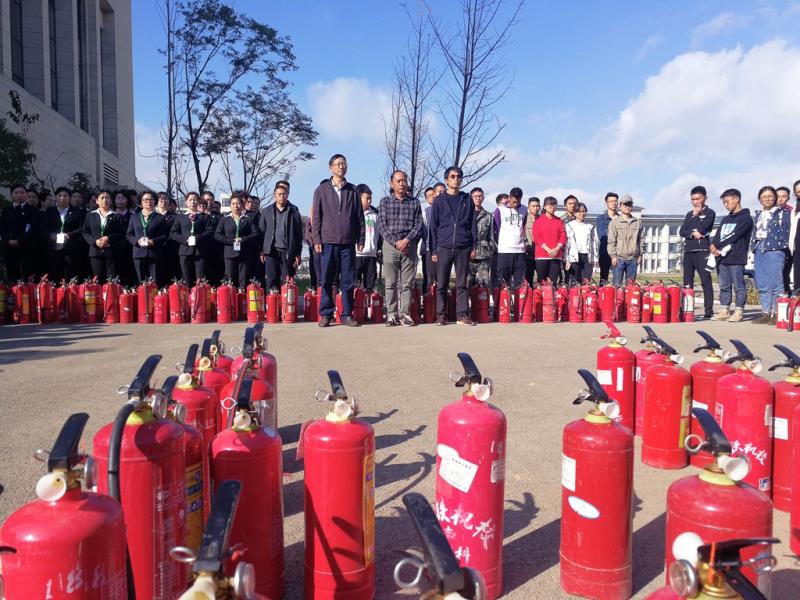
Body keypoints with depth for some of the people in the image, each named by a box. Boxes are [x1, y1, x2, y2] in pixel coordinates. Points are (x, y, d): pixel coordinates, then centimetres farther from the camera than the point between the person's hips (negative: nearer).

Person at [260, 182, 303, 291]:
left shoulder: (294, 211, 5)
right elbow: (261, 232, 9)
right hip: (271, 252, 1)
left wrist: (298, 254, -1)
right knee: (271, 282, 0)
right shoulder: (266, 211, 10)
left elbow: (299, 234, 3)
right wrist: (261, 251, 1)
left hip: (288, 252, -1)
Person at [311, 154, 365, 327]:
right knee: (326, 280, 2)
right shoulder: (322, 189, 7)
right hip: (328, 242, -1)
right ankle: (325, 314, 10)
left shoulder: (352, 190, 11)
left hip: (348, 243, 1)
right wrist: (316, 239, -3)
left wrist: (361, 239, 4)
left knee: (348, 281, 2)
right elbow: (316, 216, 5)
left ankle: (347, 314, 9)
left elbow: (359, 216, 11)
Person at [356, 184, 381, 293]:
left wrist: (379, 249, 15)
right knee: (355, 285, -4)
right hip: (356, 254, -5)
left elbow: (378, 233, 20)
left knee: (370, 285, 7)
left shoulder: (374, 214, 15)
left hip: (371, 255, 5)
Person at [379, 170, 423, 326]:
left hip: (409, 246, 1)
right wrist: (395, 242, -11)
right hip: (390, 245, 0)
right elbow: (382, 224, 0)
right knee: (390, 283, 0)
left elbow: (419, 225, 4)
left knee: (407, 283, 1)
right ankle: (391, 314, 5)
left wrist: (407, 240, -11)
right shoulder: (385, 201, 8)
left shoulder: (414, 202, 11)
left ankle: (405, 314, 6)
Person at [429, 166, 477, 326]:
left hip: (463, 248, 1)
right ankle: (441, 315, 9)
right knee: (441, 284, 2)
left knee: (462, 284, 2)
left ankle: (462, 314, 6)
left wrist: (474, 246, 3)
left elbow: (472, 224, 11)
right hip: (443, 248, -1)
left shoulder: (467, 200, 11)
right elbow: (433, 226, 5)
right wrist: (433, 250, -1)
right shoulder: (439, 201, 7)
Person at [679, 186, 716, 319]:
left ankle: (708, 311, -9)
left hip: (702, 251, -5)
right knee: (687, 283, 5)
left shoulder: (709, 213, 3)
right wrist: (692, 234, -10)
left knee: (706, 281, -8)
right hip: (688, 251, 6)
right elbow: (681, 231, 8)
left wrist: (696, 215, -1)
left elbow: (702, 228, -12)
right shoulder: (689, 214, 19)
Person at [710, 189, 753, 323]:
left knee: (738, 286, -2)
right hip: (721, 258, 7)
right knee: (724, 286, 9)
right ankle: (724, 311, 14)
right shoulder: (725, 219, 21)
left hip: (736, 258, -7)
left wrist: (717, 246, -10)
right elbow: (717, 236, 11)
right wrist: (713, 248, -9)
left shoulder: (745, 218, -1)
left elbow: (734, 236, -12)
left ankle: (739, 312, 2)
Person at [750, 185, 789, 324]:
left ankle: (777, 314, -7)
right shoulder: (757, 215, 21)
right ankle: (766, 313, 10)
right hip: (759, 250, 6)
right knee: (762, 285, 5)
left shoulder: (783, 213, 5)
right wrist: (752, 248, 14)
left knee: (775, 284, -9)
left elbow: (787, 231, 0)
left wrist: (785, 246, -9)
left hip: (775, 250, -6)